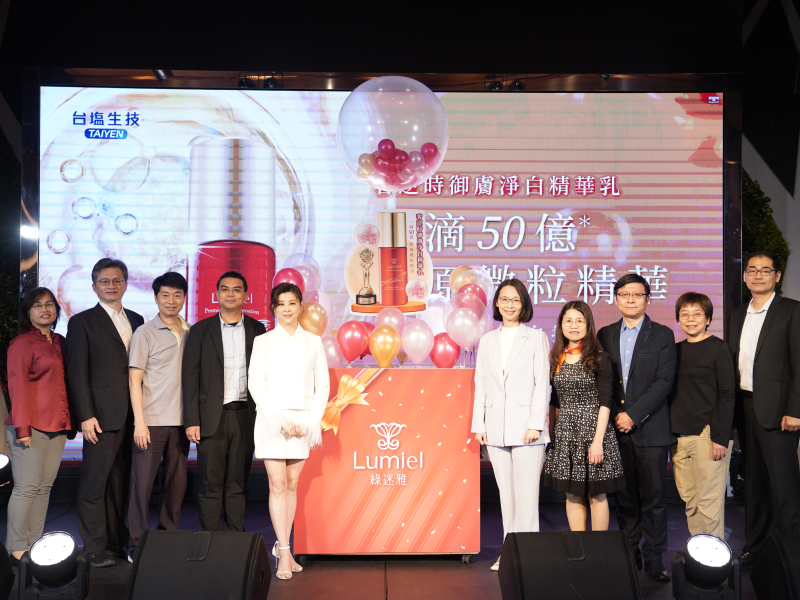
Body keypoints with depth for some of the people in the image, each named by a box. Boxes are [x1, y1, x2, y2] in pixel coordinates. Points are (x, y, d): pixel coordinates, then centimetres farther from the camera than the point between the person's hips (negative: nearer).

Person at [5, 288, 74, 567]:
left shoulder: (60, 343, 17)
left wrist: (70, 423, 14)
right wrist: (22, 427, -13)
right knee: (27, 488, -4)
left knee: (45, 487, 7)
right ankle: (17, 550, 5)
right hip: (31, 428, -6)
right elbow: (18, 386, -8)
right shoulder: (22, 343, -2)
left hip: (57, 428, 6)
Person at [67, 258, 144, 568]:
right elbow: (77, 373, -4)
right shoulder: (82, 322, 1)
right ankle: (95, 548, 9)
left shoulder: (136, 320, 15)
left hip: (133, 415, 5)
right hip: (103, 415, -4)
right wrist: (86, 416, -11)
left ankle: (117, 540, 19)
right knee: (95, 481, 0)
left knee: (121, 480, 10)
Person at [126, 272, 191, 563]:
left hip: (180, 421, 4)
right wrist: (139, 422, -12)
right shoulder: (145, 333, -2)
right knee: (143, 482, 0)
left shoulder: (191, 333, 10)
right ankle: (137, 545, 10)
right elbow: (134, 379, -5)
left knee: (176, 483, 8)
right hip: (151, 421, -4)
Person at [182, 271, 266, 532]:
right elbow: (190, 377, 0)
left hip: (246, 415, 2)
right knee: (211, 484, 1)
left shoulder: (257, 330, 8)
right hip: (212, 416, -1)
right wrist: (191, 420, -7)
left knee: (238, 484, 8)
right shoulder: (201, 330, 3)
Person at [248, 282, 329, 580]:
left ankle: (282, 545, 17)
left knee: (292, 483, 6)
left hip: (303, 422, 2)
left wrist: (311, 420, -4)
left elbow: (322, 385, 8)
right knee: (277, 484, -6)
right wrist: (281, 419, -11)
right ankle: (284, 553, -4)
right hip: (272, 420, -2)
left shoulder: (313, 341, 10)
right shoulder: (263, 342, 5)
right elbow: (256, 384, -2)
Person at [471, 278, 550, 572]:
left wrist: (535, 424, -10)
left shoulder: (536, 338, 4)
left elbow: (542, 384, -2)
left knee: (526, 493, -5)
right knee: (506, 493, 9)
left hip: (526, 427, -4)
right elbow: (481, 385, 13)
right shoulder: (487, 341, 14)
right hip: (496, 429, 4)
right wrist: (479, 425, 6)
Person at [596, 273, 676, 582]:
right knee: (624, 496, 9)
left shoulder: (663, 335, 2)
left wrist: (633, 414, -13)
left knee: (653, 496, 0)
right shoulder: (605, 335, 11)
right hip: (616, 427, 3)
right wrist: (612, 417, -2)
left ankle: (653, 558, 10)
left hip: (650, 428, -3)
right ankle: (629, 554, 19)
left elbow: (664, 381, -7)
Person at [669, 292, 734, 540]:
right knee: (689, 500, 10)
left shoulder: (718, 348, -3)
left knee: (709, 501, -4)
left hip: (707, 434, -5)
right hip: (679, 436, 6)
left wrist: (720, 437, -14)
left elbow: (727, 396, -7)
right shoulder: (676, 350, 13)